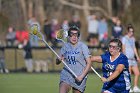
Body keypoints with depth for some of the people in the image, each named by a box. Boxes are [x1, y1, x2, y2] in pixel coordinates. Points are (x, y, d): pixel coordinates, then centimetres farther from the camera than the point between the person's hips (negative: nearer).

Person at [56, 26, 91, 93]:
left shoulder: (83, 46, -6)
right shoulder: (65, 46, 5)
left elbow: (89, 63, -8)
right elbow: (57, 62, 11)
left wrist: (82, 76, -18)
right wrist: (59, 60, -14)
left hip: (79, 77, -2)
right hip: (66, 75, 2)